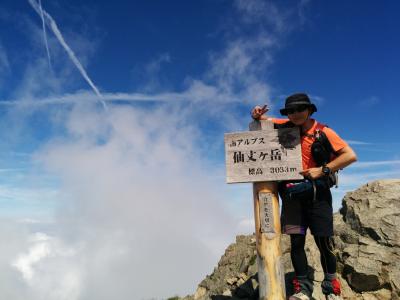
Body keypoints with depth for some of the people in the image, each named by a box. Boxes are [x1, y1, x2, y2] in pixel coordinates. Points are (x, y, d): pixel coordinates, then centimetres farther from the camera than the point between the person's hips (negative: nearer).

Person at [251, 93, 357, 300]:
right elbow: (264, 119, 20)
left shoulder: (322, 132, -7)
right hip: (291, 193, 3)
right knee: (296, 241, 3)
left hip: (316, 193, -3)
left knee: (324, 242, 2)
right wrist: (257, 115, -4)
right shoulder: (286, 127, 5)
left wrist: (323, 170, -17)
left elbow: (350, 155, -11)